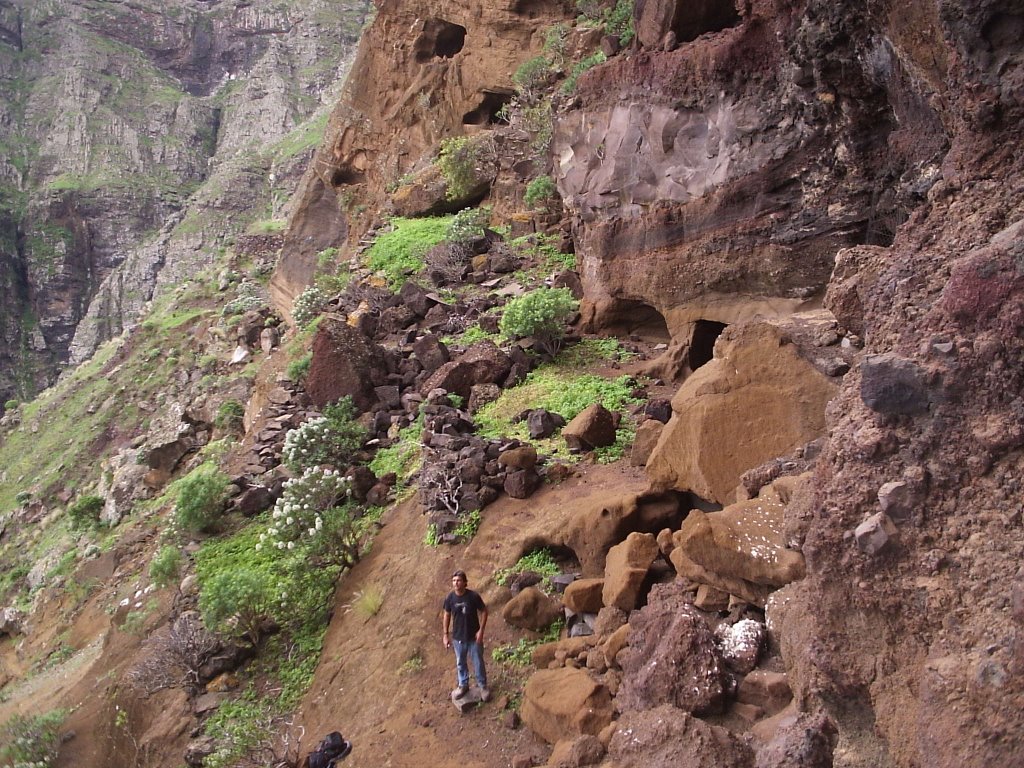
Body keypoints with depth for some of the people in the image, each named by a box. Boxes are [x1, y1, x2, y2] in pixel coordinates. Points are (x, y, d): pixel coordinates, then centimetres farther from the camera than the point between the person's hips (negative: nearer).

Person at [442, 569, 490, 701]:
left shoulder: (473, 596, -20)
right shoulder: (450, 598, -12)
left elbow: (483, 611, -9)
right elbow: (447, 615, 2)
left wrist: (481, 630, -14)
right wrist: (446, 634, 2)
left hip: (474, 636, -2)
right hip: (458, 637, 3)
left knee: (478, 662, 12)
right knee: (460, 662, 19)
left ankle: (483, 686, 31)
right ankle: (463, 685, 39)